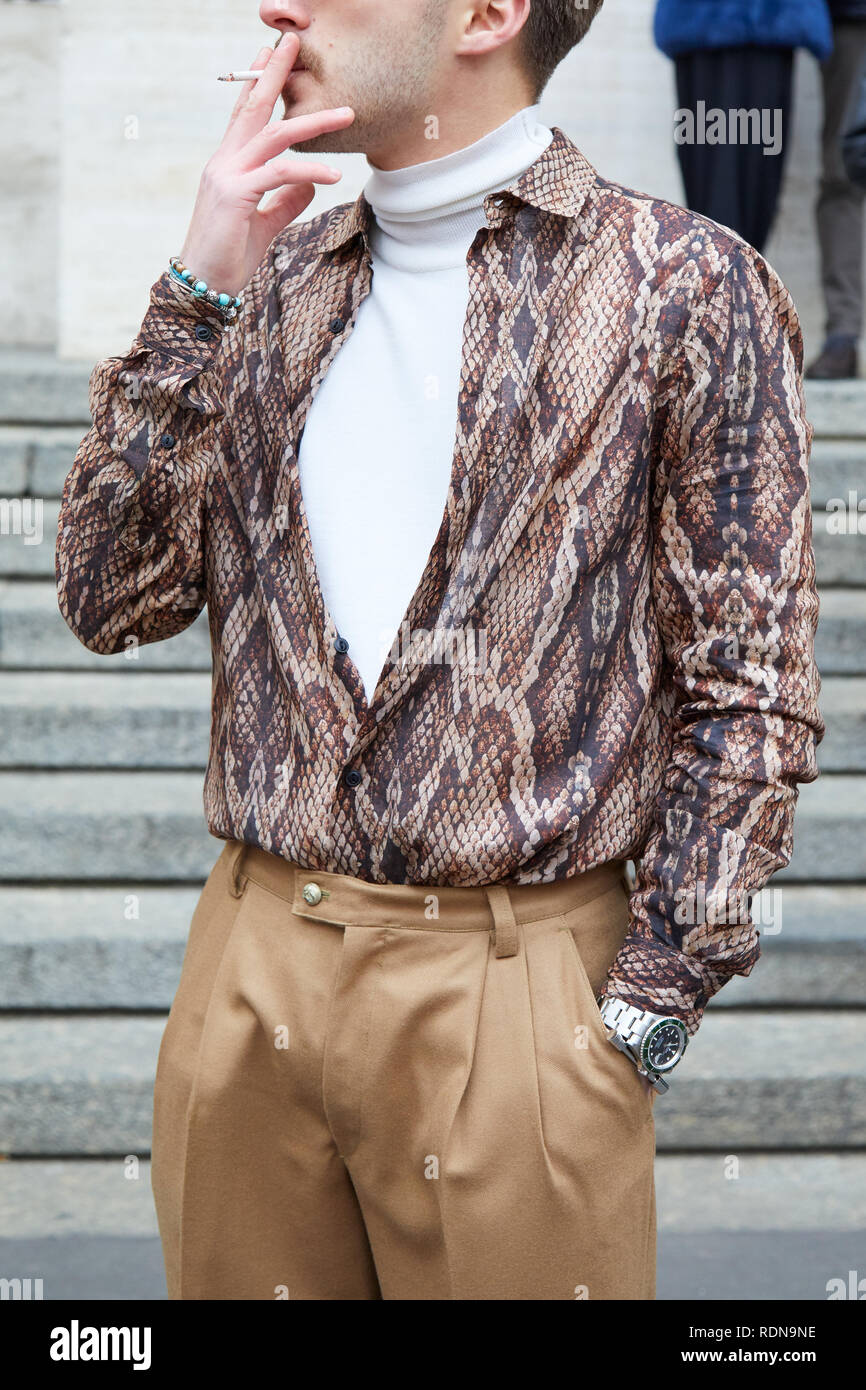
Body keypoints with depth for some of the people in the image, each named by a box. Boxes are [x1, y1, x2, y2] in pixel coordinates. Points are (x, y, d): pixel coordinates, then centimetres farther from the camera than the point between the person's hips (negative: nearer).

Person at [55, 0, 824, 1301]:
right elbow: (112, 597, 3)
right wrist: (200, 291, -4)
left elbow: (749, 695, -5)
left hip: (508, 994, -4)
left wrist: (643, 1013, -8)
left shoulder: (688, 287, -5)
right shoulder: (275, 280, 11)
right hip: (249, 969, 5)